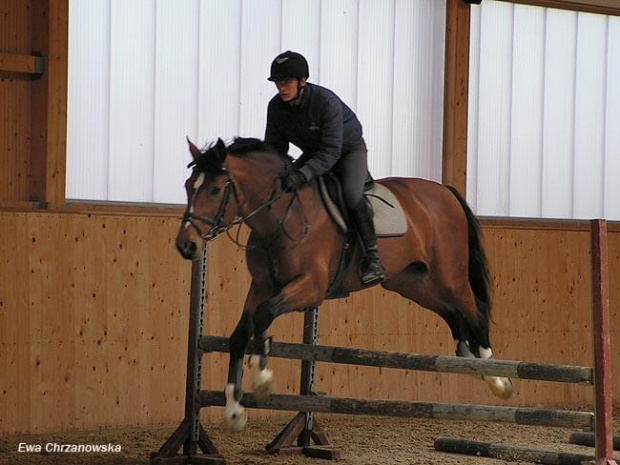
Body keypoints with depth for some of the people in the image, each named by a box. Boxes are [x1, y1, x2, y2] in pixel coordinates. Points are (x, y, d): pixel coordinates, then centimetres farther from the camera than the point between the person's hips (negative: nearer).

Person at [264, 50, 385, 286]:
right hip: (314, 152, 7)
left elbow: (331, 151, -38)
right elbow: (275, 147, -6)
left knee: (352, 193, -32)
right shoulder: (276, 107, -16)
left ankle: (371, 256, -21)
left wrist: (302, 175, -51)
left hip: (348, 150, -7)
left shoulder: (326, 101, -35)